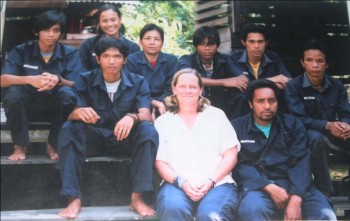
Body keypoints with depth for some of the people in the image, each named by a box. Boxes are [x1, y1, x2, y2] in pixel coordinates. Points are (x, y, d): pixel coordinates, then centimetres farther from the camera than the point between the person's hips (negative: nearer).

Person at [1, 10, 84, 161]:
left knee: (67, 92, -31)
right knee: (13, 91, -30)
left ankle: (53, 144, -13)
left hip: (55, 108, 0)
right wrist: (30, 79, -39)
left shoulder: (70, 53, -5)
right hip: (27, 107, 0)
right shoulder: (21, 51, -6)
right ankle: (20, 146, -14)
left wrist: (59, 80, -40)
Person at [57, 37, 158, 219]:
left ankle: (137, 197, -29)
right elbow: (72, 114, -14)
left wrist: (132, 117, -44)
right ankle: (74, 199, -31)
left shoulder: (138, 82, -5)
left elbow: (146, 115, -19)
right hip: (94, 136, 1)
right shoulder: (85, 80, -4)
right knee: (68, 128, -29)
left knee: (148, 130, -30)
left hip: (125, 138, 0)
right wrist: (79, 112, -41)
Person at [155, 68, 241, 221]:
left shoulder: (216, 115, 16)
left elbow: (230, 155, 8)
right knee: (173, 209, -34)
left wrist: (211, 180, -8)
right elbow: (159, 161, 6)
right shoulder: (163, 122, 15)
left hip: (218, 183, 0)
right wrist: (181, 182, -12)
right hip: (177, 185, 1)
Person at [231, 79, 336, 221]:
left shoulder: (293, 124, 12)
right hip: (258, 186, -2)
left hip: (293, 184, 2)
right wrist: (270, 187, -16)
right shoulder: (237, 127, 8)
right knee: (253, 209, -36)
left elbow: (301, 161, -1)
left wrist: (296, 199, -16)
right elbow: (239, 165, -2)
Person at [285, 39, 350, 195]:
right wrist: (327, 125, -34)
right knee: (316, 138, -39)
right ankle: (324, 190, -23)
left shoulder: (336, 86, 2)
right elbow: (299, 119, -19)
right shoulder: (293, 86, -11)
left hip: (333, 133, 4)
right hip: (307, 134, -4)